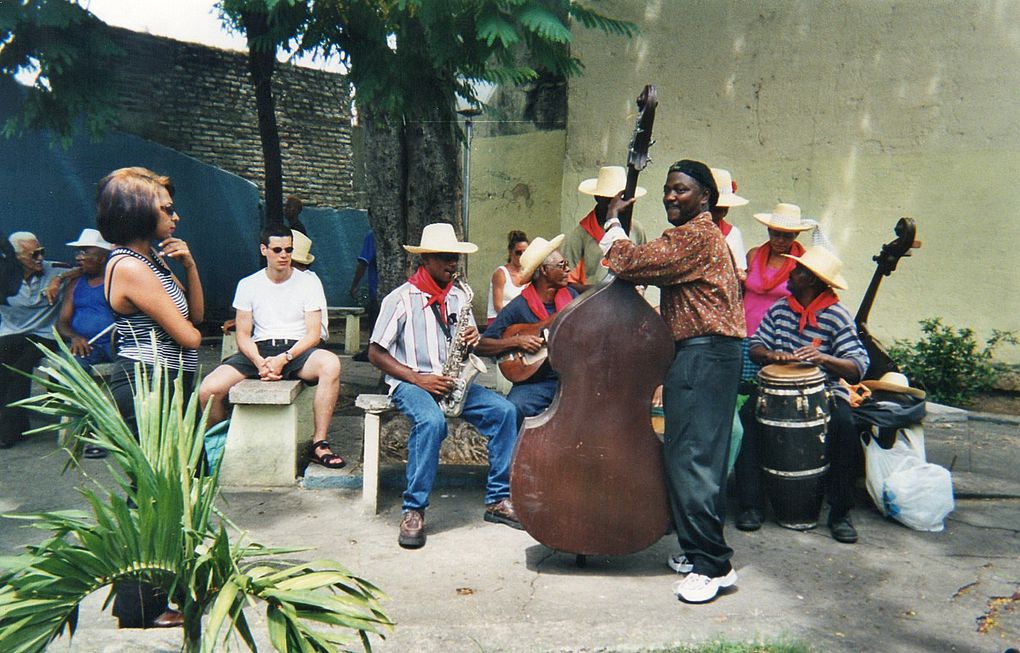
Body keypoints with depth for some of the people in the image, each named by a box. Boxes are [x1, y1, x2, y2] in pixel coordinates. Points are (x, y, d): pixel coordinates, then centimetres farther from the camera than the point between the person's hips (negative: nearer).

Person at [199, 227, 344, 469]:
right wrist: (259, 362, -16)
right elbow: (243, 335, 6)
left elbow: (314, 334, -2)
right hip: (259, 351, 2)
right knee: (208, 390, -23)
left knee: (331, 363, -37)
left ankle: (319, 444, -27)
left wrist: (283, 359, -18)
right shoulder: (248, 285, 10)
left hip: (296, 350, -1)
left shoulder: (309, 282, 4)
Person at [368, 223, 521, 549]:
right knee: (431, 421, -37)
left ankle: (498, 500, -10)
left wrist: (474, 339, -7)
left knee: (505, 411, -17)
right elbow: (376, 353, -6)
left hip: (452, 382, 5)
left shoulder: (459, 296, 12)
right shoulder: (401, 298, -5)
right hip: (411, 382, -5)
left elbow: (470, 345, 19)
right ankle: (413, 511, -26)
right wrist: (418, 378, -17)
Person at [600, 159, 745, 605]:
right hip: (704, 355, 11)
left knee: (690, 460, -10)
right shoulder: (705, 234, 23)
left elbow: (628, 263, -17)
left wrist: (613, 222, -1)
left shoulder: (694, 234, -12)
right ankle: (700, 552, 23)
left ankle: (713, 565, -5)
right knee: (699, 458, 14)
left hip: (703, 357, -11)